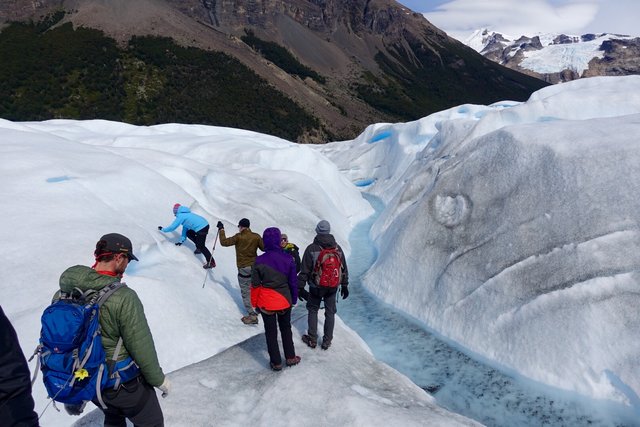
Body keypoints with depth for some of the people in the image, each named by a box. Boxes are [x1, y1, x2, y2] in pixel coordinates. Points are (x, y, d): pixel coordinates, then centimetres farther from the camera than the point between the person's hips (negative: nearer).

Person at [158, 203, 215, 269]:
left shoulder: (180, 216, -4)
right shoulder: (185, 214, 22)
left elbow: (172, 227, 1)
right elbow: (185, 226, 26)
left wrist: (162, 229, 18)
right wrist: (182, 239, 26)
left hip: (201, 228, -9)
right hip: (205, 224, 9)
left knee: (201, 246, -4)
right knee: (189, 233, 22)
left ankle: (211, 262, -6)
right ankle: (199, 247, 25)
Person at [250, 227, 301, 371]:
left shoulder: (260, 261, -16)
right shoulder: (288, 259, -13)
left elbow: (255, 285, -7)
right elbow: (293, 282, -4)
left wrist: (255, 303, 6)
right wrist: (293, 299, 11)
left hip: (266, 303, -1)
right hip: (284, 301, 2)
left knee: (271, 332, 15)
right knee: (286, 328, 23)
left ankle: (276, 362, 26)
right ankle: (290, 358, 33)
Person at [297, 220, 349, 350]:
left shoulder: (311, 249, -14)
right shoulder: (337, 248, -4)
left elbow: (304, 270, -12)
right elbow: (344, 269, 4)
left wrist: (300, 287, -3)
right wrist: (344, 286, 14)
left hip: (316, 287, -2)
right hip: (332, 287, 2)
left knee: (313, 310, 16)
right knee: (330, 313, 13)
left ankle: (312, 340, 22)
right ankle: (327, 341, 21)